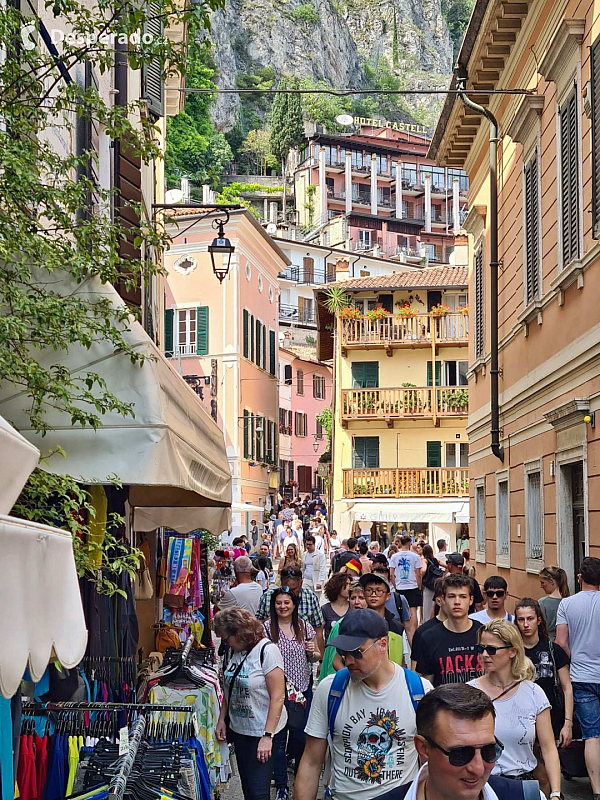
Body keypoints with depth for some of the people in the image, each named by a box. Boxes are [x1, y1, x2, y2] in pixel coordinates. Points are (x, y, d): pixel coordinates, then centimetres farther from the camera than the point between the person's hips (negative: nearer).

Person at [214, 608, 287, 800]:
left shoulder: (267, 651, -16)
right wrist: (221, 720, 14)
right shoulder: (236, 651, 7)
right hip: (239, 730, 7)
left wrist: (267, 736, -21)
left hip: (263, 732, -7)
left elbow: (277, 697, -19)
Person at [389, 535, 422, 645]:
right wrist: (419, 586, 6)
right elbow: (418, 575, -4)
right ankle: (413, 635, -5)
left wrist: (395, 586, 9)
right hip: (412, 587, -2)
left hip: (400, 587, 2)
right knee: (413, 612, -1)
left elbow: (391, 575, -1)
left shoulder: (394, 557, 1)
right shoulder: (415, 556, -4)